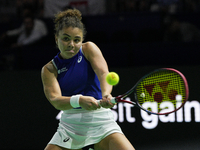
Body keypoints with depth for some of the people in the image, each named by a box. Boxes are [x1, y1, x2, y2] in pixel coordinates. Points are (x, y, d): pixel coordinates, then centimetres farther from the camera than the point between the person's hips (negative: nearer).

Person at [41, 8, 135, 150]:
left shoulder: (89, 49, 1)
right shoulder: (49, 69, 1)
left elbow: (103, 73, -16)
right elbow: (55, 100, -14)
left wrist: (106, 94, -38)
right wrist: (78, 100, -35)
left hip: (100, 119, -1)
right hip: (69, 125, 1)